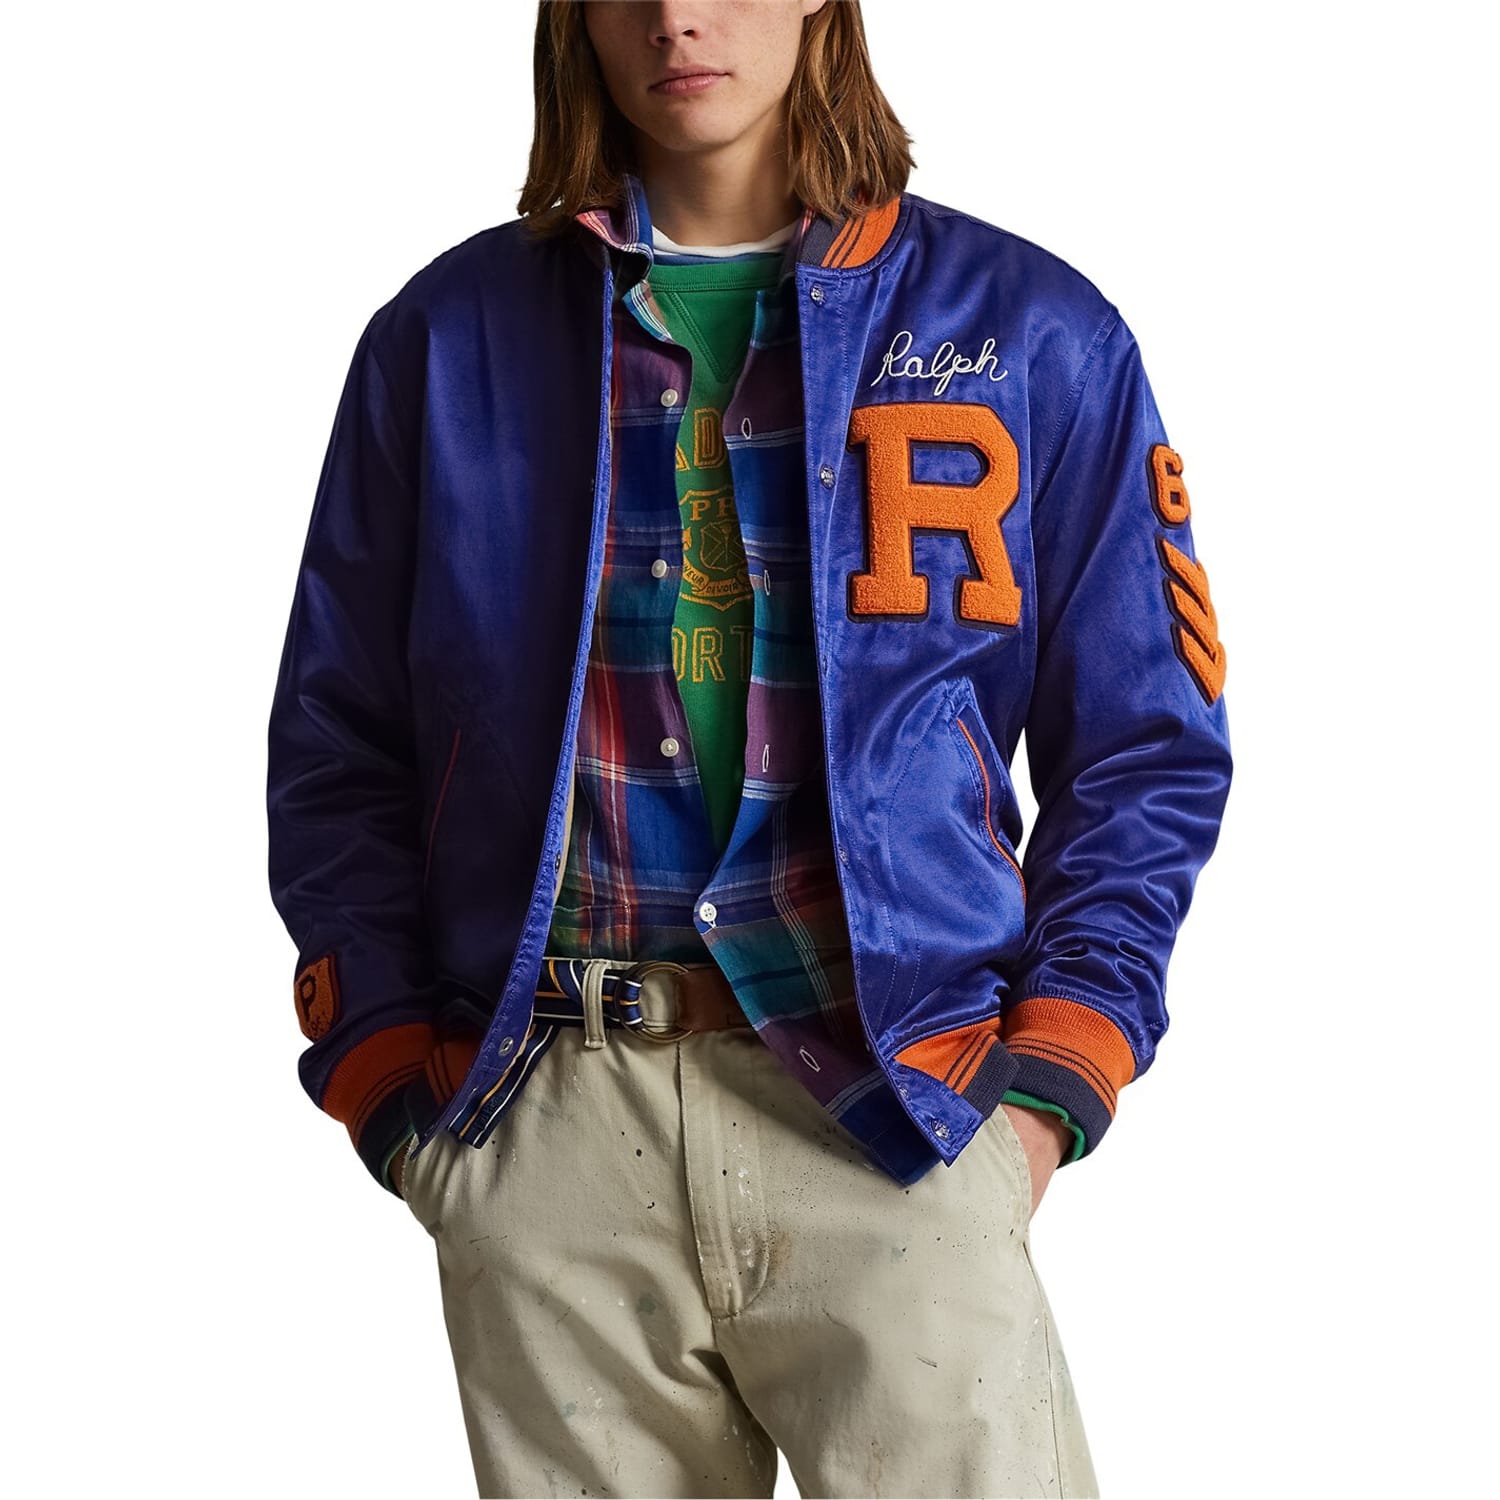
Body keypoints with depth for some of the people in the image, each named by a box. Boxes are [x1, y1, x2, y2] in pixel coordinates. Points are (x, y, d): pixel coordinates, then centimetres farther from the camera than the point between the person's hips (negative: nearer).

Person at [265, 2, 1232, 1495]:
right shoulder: (446, 338, 10)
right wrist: (390, 1084, 2)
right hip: (543, 1131, 2)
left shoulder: (1030, 333, 6)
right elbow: (337, 755, 12)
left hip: (895, 1109, -1)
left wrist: (1045, 1089, -3)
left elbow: (1144, 753, 7)